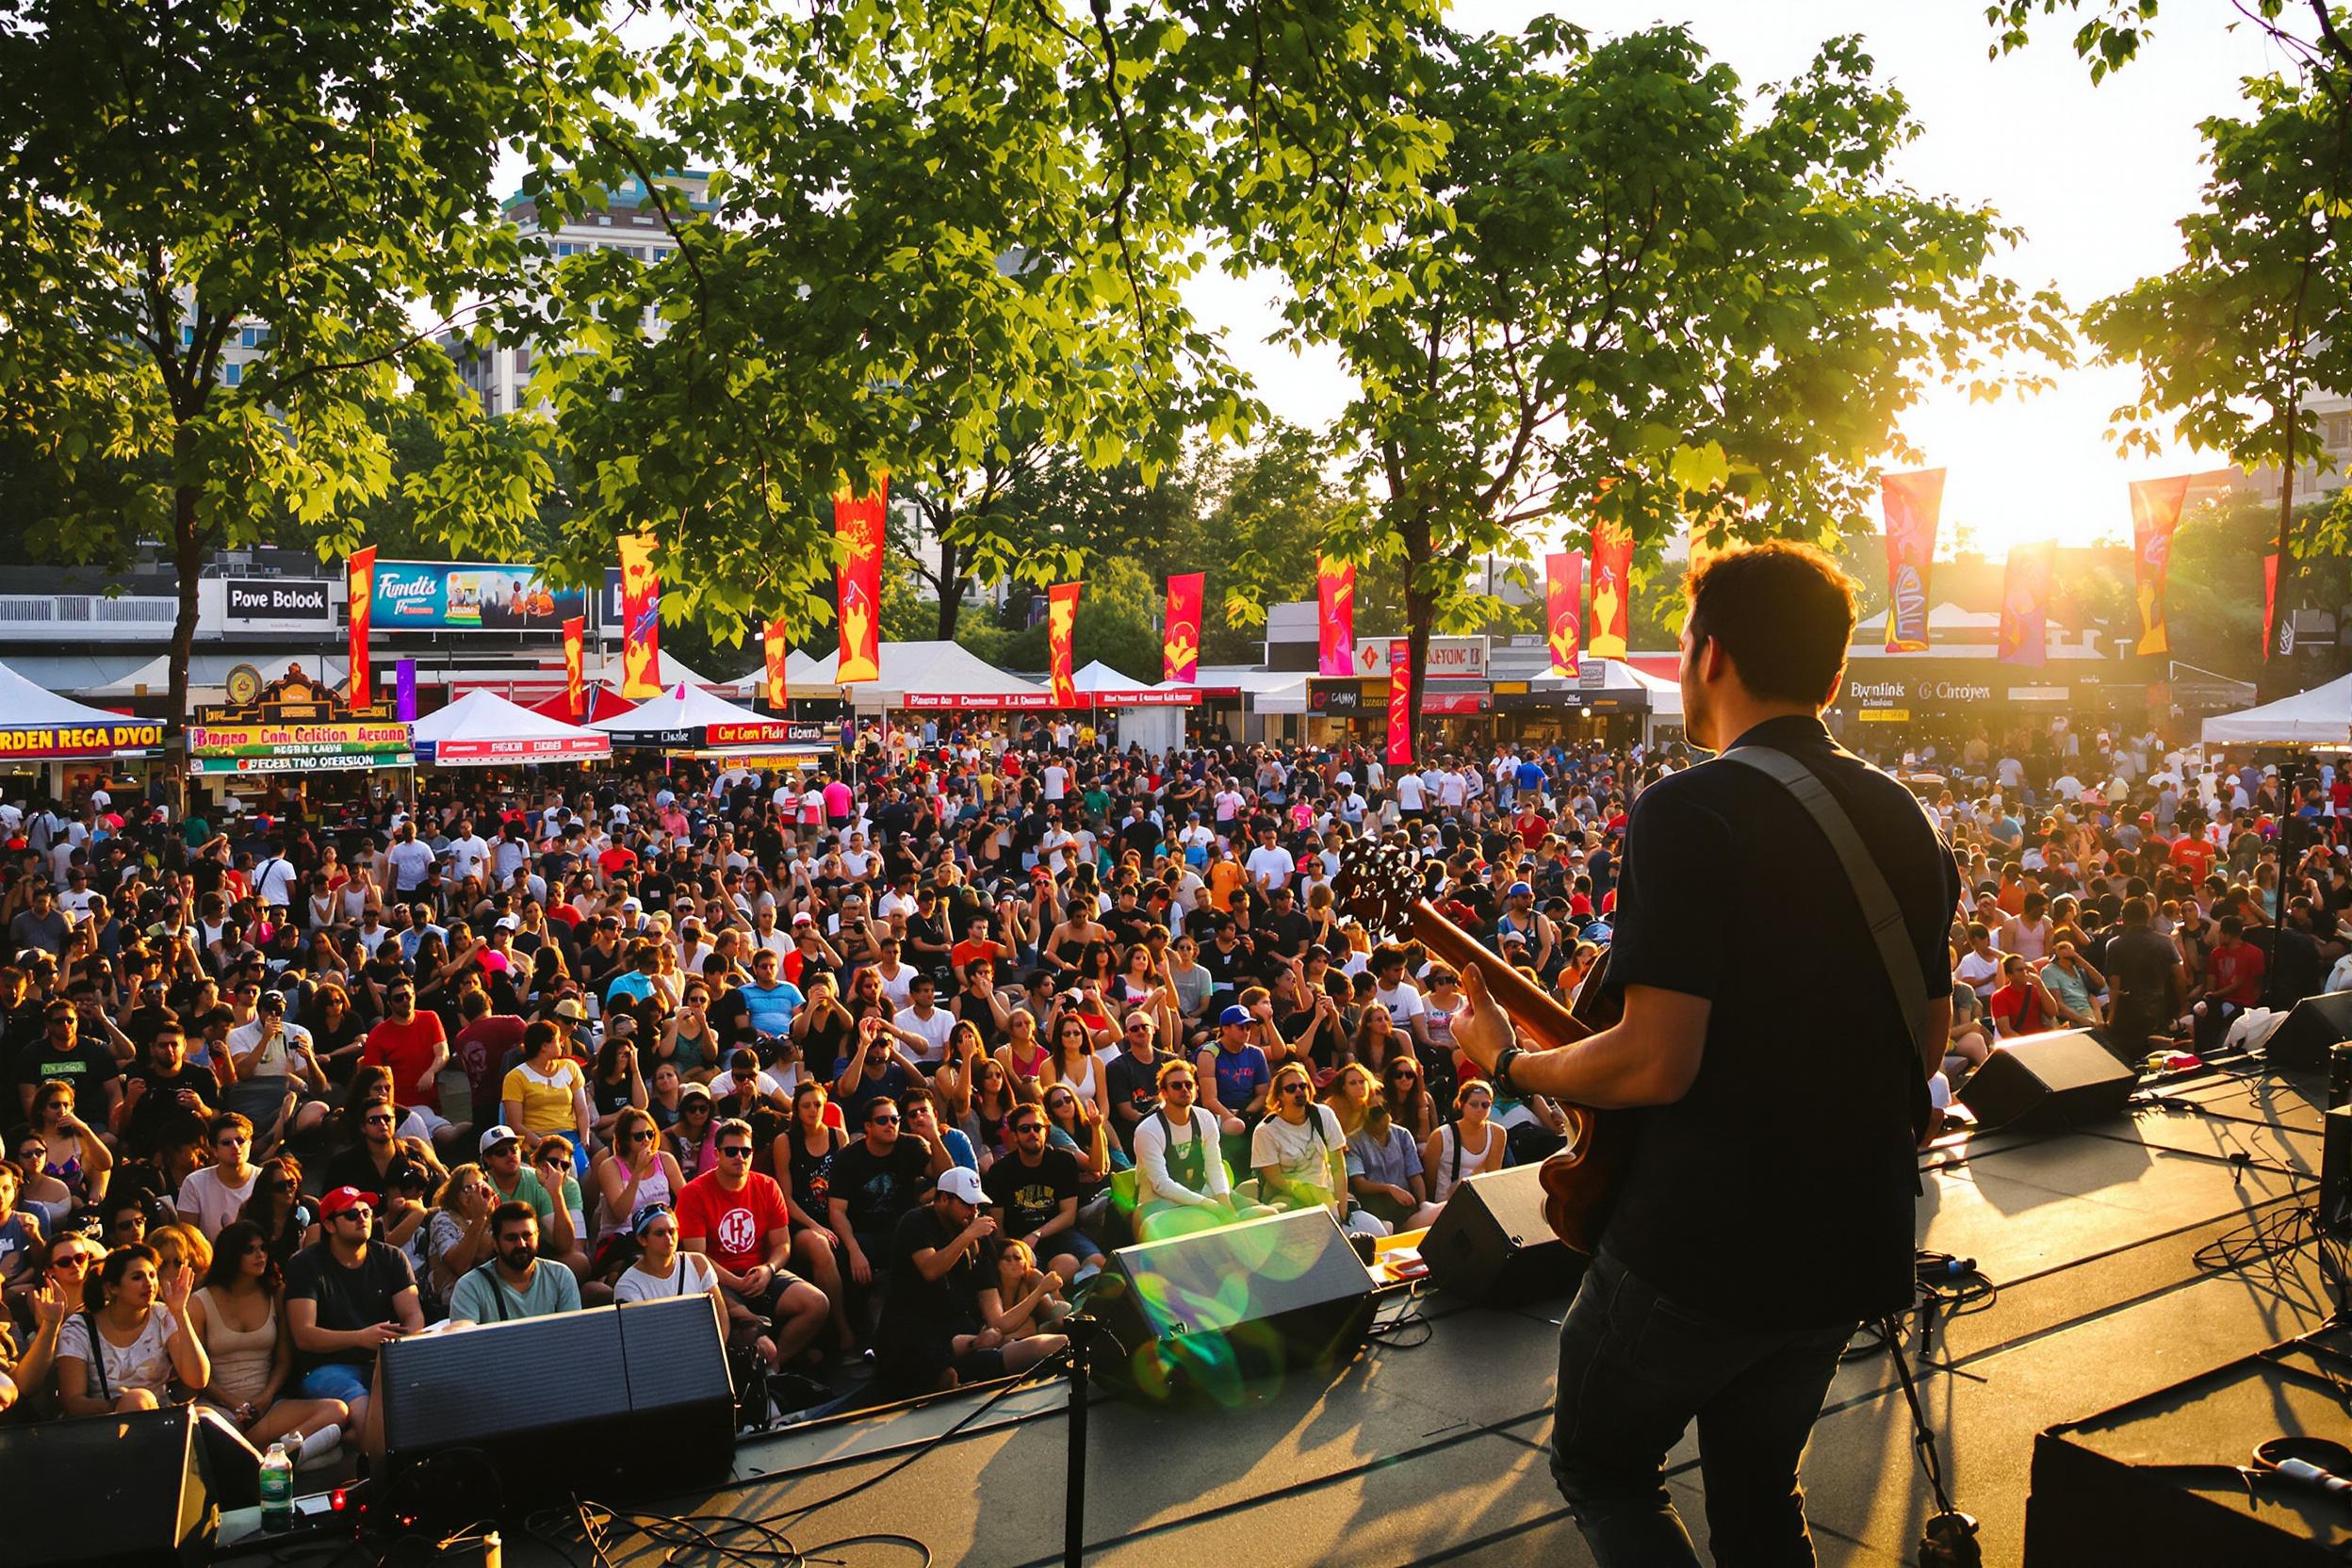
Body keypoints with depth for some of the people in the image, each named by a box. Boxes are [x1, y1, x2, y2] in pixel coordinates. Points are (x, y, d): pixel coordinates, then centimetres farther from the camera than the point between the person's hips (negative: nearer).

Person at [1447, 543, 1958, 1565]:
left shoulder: (1688, 812, -19)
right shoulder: (1901, 818, 5)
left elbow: (1654, 1063, -24)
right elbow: (1929, 1039, 13)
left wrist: (1506, 1063, -7)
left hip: (1700, 1244, -7)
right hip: (1852, 1247, 7)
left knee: (1599, 1469, 17)